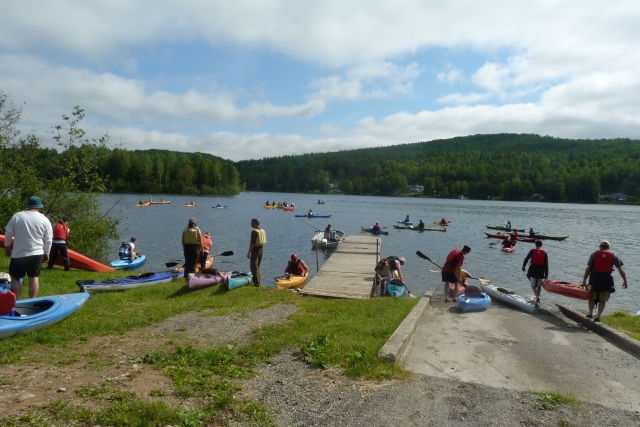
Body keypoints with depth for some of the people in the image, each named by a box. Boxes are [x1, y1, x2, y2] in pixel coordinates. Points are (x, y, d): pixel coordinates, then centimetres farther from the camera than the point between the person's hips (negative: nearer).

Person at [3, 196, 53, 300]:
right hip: (37, 254, 1)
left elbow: (8, 233, 2)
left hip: (18, 254, -1)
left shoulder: (17, 216, -2)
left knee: (15, 278, 11)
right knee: (34, 278, 7)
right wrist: (46, 253, 11)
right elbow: (48, 240, 0)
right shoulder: (44, 220, -3)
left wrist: (7, 247, 16)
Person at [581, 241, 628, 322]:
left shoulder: (594, 254, 5)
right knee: (603, 300, 10)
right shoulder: (613, 256, 7)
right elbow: (621, 270, 3)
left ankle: (590, 313, 15)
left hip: (594, 278, 0)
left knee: (592, 297, 18)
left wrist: (584, 280, 2)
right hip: (606, 279, 1)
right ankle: (598, 316, 5)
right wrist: (625, 281, 10)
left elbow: (588, 268, 0)